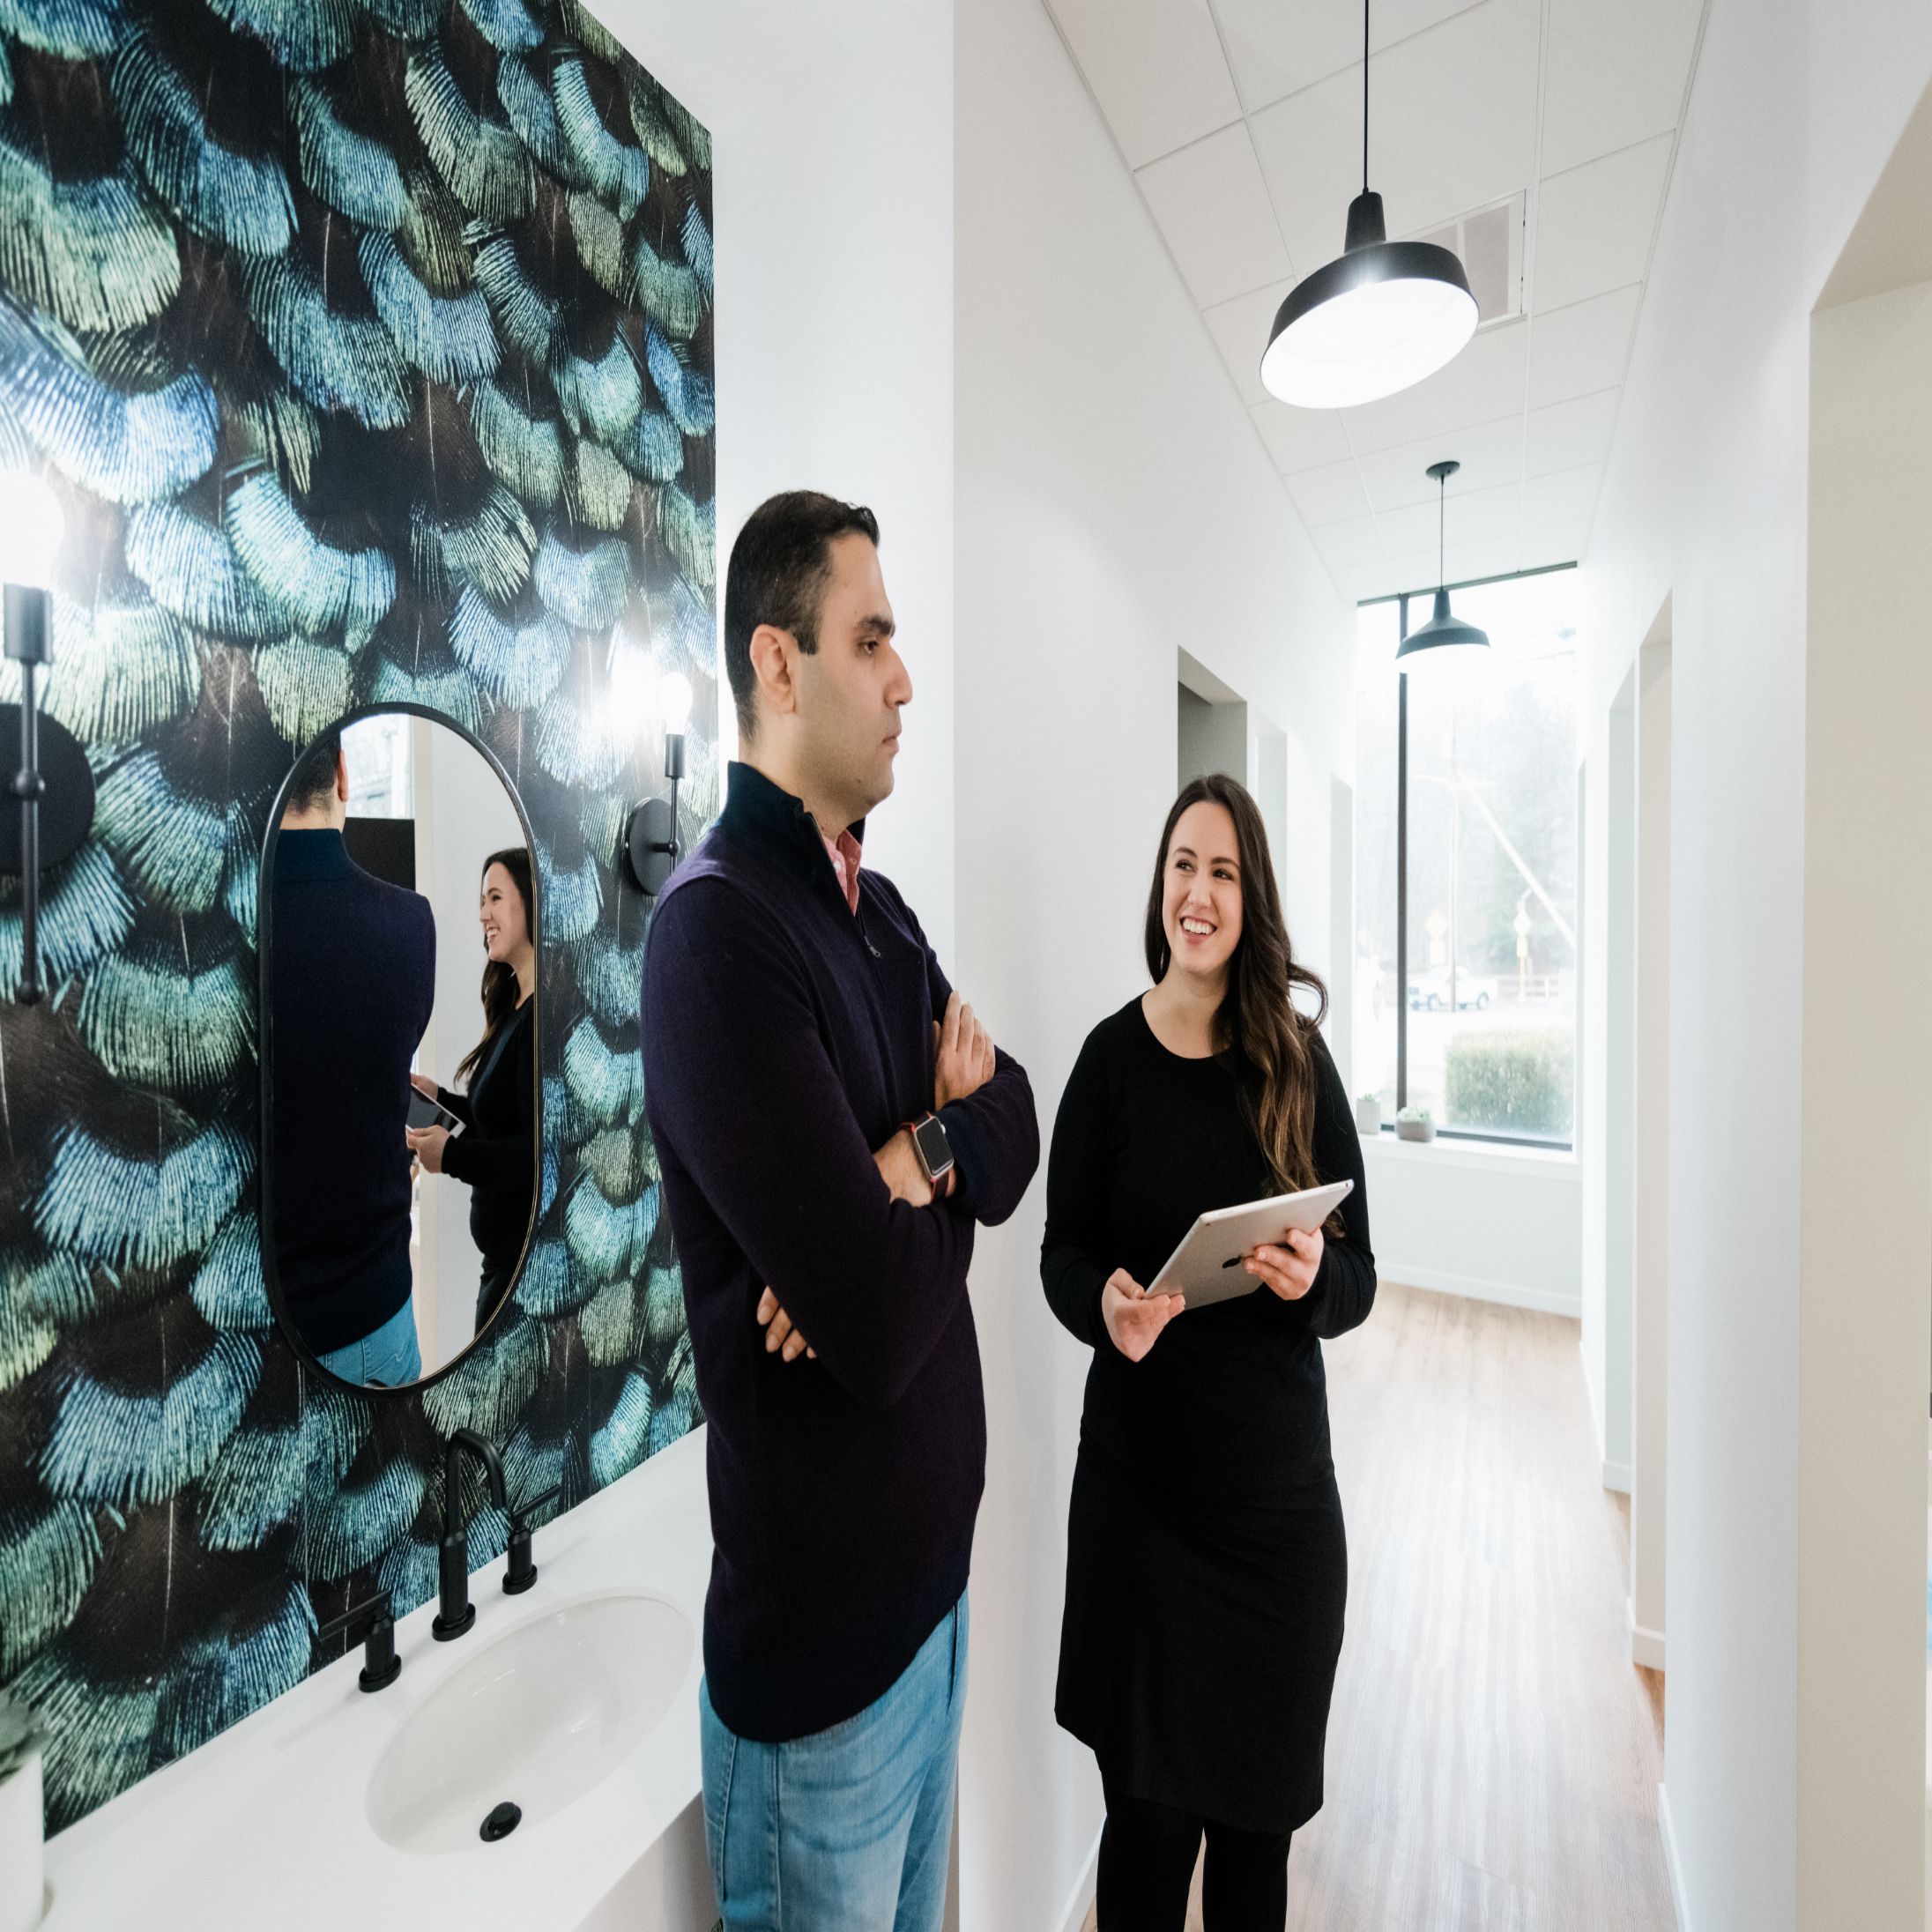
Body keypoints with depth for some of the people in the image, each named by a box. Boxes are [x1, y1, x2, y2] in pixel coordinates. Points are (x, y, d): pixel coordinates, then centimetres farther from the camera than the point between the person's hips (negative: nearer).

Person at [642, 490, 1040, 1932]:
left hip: (935, 1568, 7)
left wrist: (921, 1157, -18)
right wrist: (930, 1192, -9)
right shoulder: (718, 927, -24)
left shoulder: (884, 910, 4)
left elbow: (1017, 1126, 0)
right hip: (822, 1625, -7)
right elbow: (880, 1319, -28)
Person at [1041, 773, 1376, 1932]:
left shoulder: (1300, 1061, -4)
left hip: (1280, 1476, 2)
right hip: (1140, 1475, -1)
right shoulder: (1111, 1056, -7)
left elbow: (1359, 1278, -1)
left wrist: (1314, 1276, -22)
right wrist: (1106, 1305, -21)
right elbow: (1063, 1251, -1)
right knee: (1149, 1806, 13)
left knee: (1261, 1806, 19)